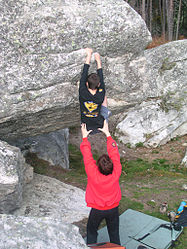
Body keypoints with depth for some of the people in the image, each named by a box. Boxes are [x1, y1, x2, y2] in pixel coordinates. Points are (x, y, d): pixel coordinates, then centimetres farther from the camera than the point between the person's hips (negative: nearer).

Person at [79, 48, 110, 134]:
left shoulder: (83, 93, -27)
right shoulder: (101, 96, -25)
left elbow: (84, 74, -16)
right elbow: (101, 78, -10)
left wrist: (89, 55, -4)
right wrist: (98, 60, 2)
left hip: (86, 126, 0)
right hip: (99, 126, 0)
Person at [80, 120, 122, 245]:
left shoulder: (93, 173, -32)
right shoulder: (116, 172, -26)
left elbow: (87, 155, -20)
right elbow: (114, 152, -15)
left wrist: (85, 137, -6)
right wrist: (108, 134, -6)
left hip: (97, 210, -2)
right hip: (113, 208, 2)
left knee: (92, 232, 21)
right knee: (114, 233, 21)